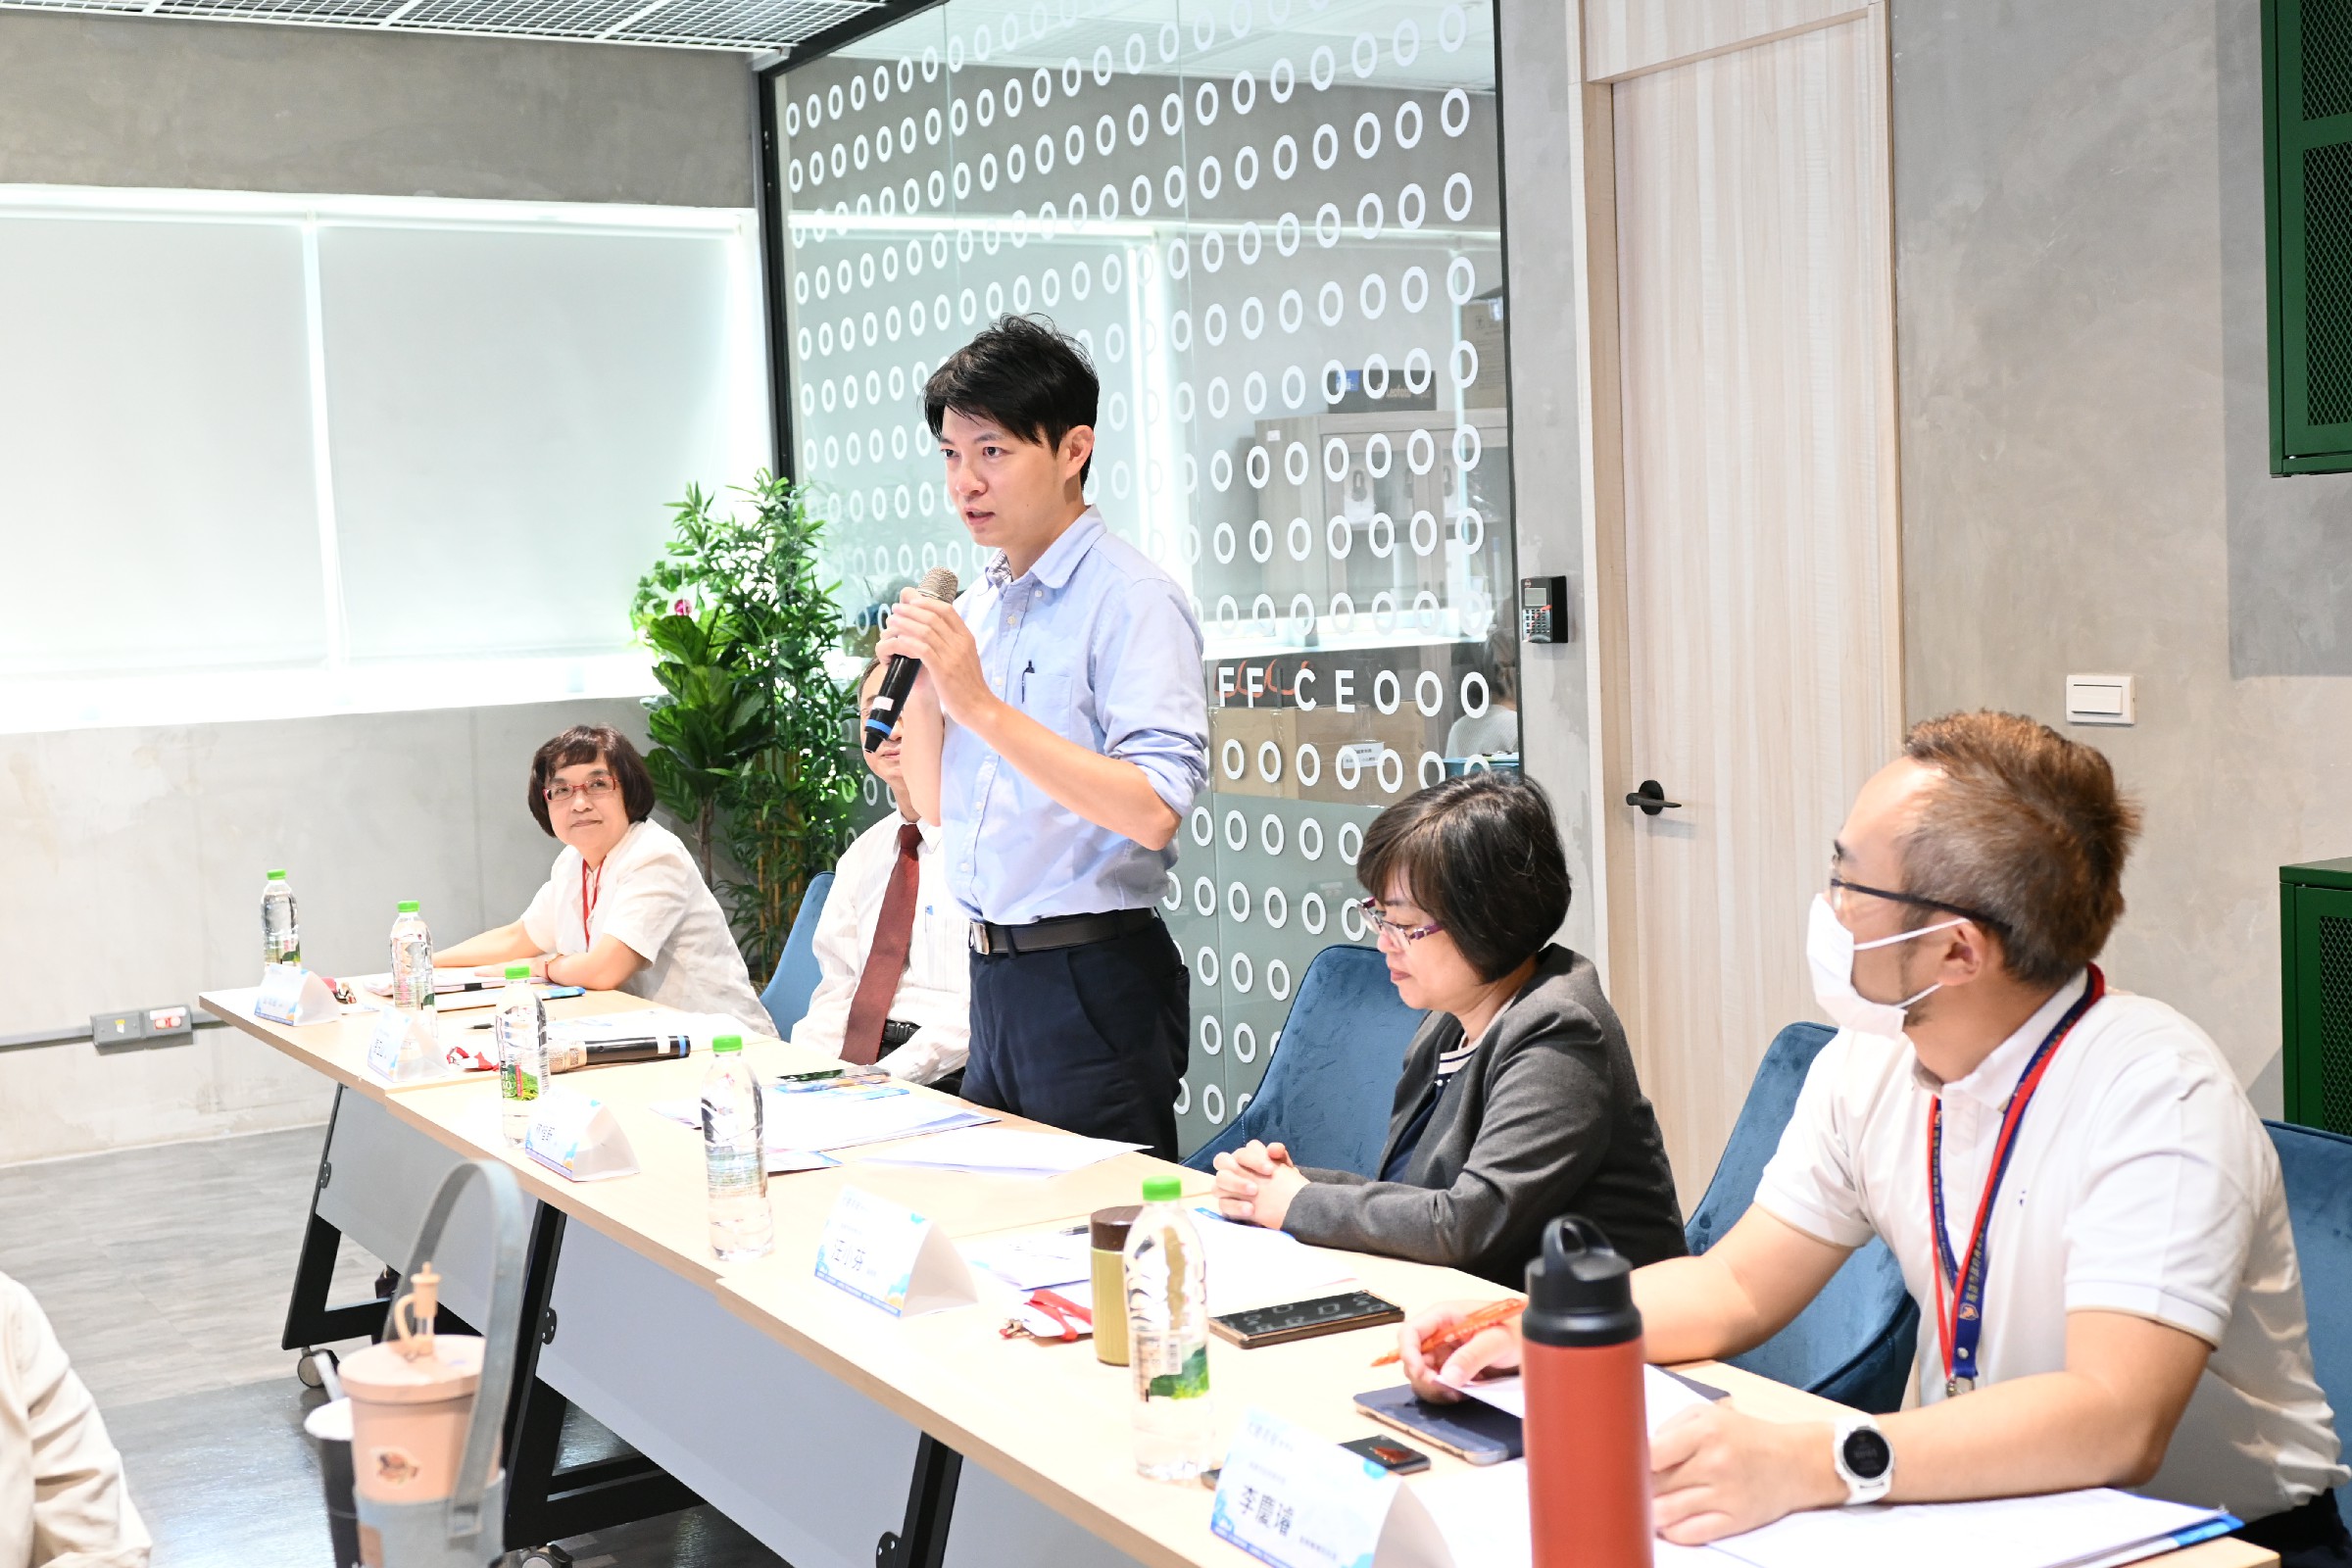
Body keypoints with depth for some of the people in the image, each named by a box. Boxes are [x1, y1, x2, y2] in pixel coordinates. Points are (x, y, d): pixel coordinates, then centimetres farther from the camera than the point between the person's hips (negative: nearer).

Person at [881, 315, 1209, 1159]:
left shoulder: (1129, 598, -13)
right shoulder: (976, 606, 11)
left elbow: (1153, 812, -24)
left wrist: (984, 706, -25)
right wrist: (920, 684, -1)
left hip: (1095, 981, -8)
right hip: (995, 972, 8)